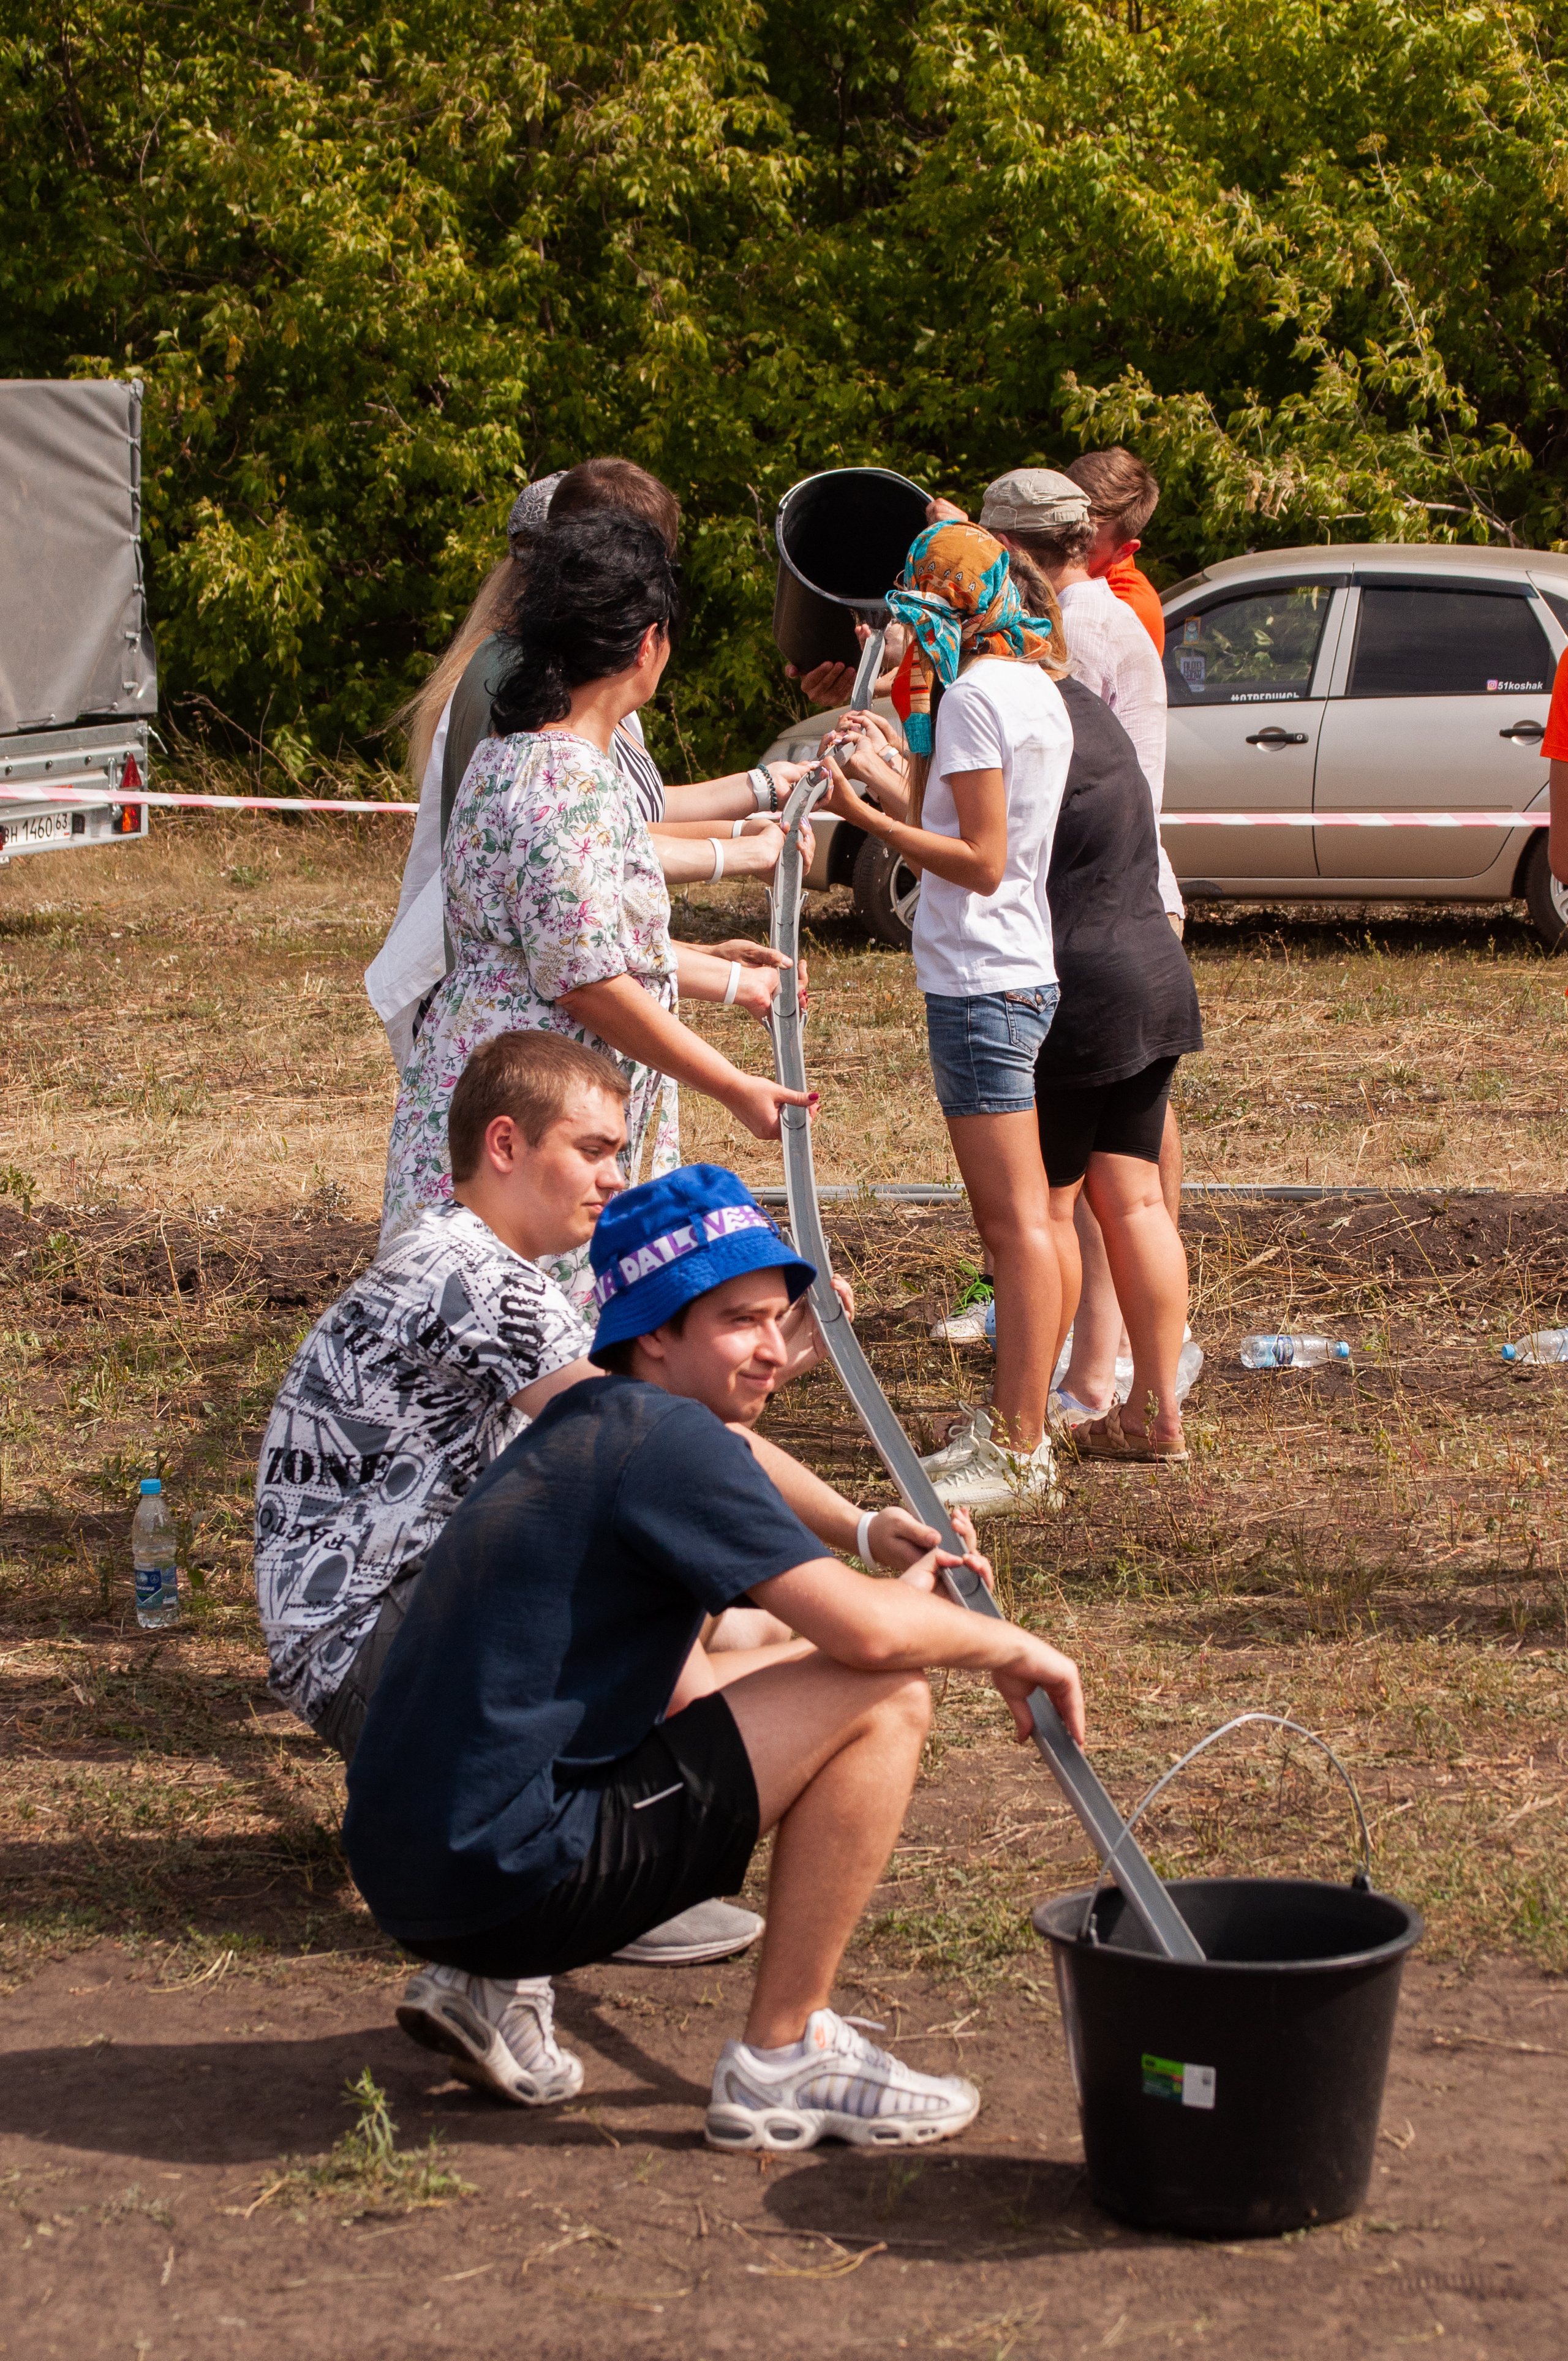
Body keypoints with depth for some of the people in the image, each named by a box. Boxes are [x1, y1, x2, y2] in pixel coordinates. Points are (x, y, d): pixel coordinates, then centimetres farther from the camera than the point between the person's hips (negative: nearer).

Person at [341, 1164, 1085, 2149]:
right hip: (506, 1876, -10)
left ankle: (490, 1989, 18)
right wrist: (1013, 1646, 2)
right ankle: (782, 2061, 0)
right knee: (885, 1698, -8)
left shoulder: (580, 1431, 19)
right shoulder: (668, 1437, -11)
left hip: (407, 1870, 10)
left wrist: (893, 1594, 21)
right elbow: (867, 1634, -17)